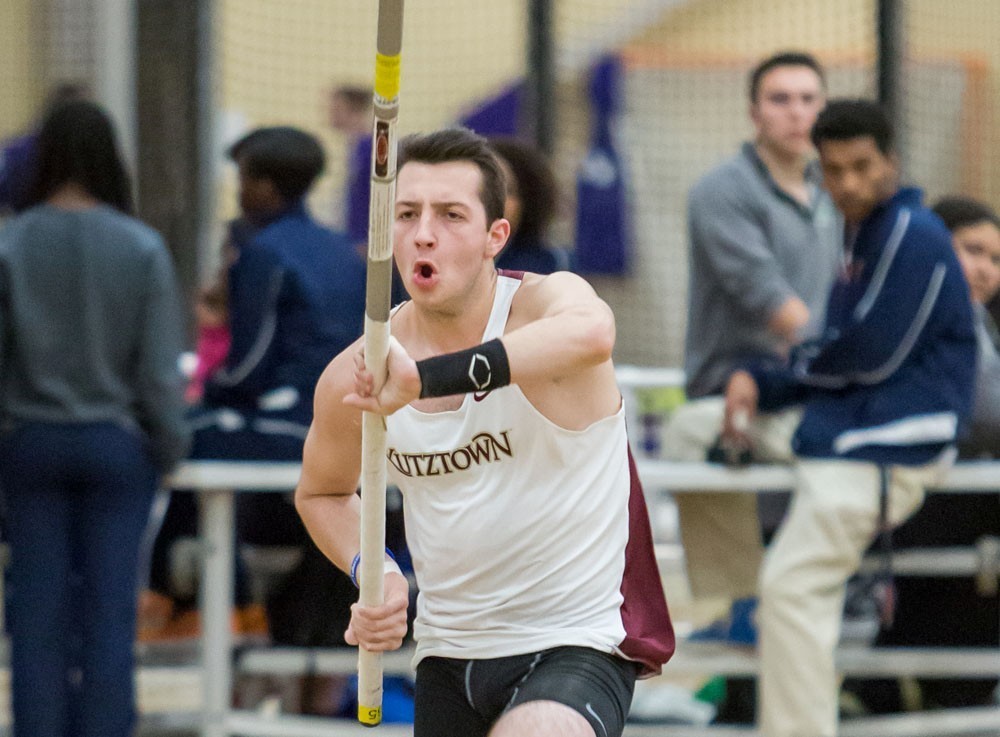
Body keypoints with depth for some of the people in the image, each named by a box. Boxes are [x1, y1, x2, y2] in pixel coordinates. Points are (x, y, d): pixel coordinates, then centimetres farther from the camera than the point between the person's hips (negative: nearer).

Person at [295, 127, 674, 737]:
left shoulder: (547, 301, -16)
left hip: (577, 643, -6)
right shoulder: (353, 378, -3)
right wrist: (367, 569, -4)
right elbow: (322, 492, 18)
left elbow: (590, 332, -43)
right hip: (448, 654, 6)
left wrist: (427, 377, -54)